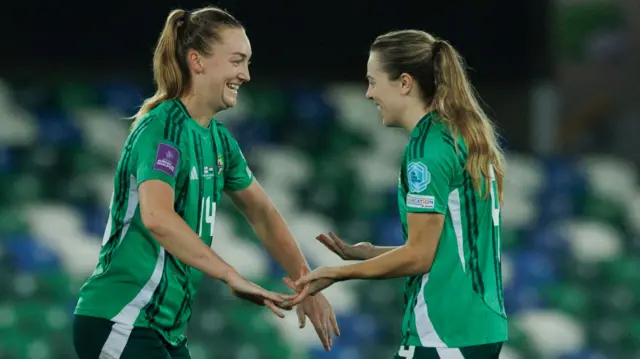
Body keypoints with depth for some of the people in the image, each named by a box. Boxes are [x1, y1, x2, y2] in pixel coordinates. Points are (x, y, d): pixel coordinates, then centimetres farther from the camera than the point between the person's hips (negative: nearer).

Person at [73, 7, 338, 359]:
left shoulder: (218, 139, 11)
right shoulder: (165, 127, -15)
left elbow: (262, 214, 23)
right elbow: (157, 216, -32)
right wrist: (233, 277, -34)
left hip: (167, 328, 9)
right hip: (121, 324, -9)